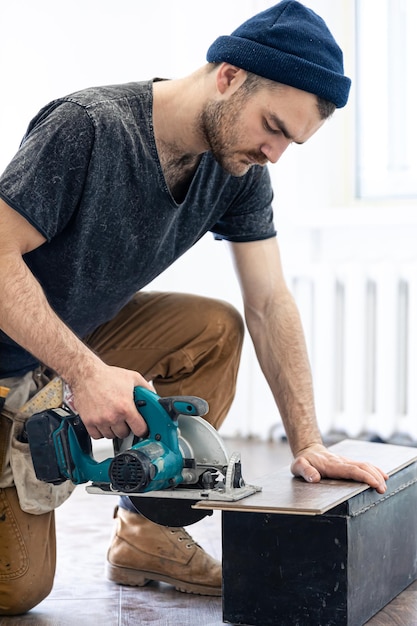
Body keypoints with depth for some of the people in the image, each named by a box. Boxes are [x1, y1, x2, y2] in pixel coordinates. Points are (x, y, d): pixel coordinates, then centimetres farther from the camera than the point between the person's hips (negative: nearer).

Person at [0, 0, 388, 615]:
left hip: (89, 334, 7)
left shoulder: (239, 169, -7)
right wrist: (85, 373, -37)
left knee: (216, 331, -17)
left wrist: (307, 443, -12)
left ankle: (147, 531, -5)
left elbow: (270, 304, -6)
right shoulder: (88, 127, -28)